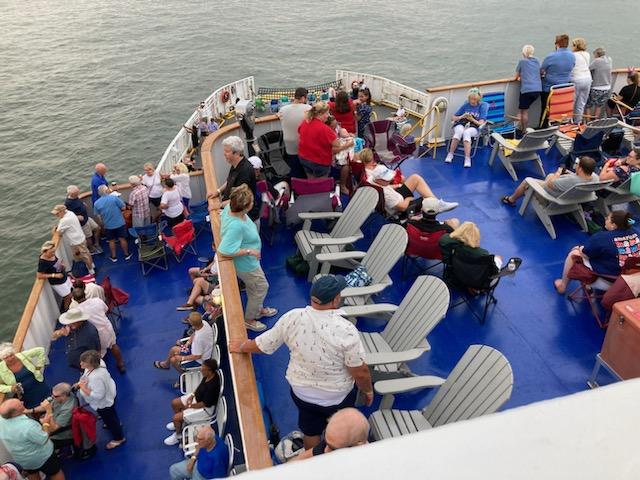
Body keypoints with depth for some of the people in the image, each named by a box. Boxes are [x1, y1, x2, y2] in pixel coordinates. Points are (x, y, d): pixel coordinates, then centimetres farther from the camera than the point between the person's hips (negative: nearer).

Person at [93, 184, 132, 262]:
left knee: (111, 241, 17)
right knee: (122, 239, 13)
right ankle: (127, 254, 26)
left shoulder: (96, 203, -7)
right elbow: (123, 207, -13)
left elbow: (99, 216, 3)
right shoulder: (114, 198, -18)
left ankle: (113, 257, 29)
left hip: (108, 225, 2)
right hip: (120, 223, -2)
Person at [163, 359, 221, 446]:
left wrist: (190, 406, -13)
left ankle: (178, 435, 20)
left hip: (205, 408, -9)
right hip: (197, 397, 9)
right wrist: (192, 395, -1)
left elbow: (205, 404, -26)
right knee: (174, 403, 12)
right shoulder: (208, 375, -13)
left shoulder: (212, 386, -38)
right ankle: (179, 422, 37)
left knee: (176, 417, -9)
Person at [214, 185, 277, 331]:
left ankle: (258, 309, 53)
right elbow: (223, 252, -39)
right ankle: (249, 320, 31)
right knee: (261, 287, 13)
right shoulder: (236, 226, -42)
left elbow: (221, 219, 7)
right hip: (246, 265, -8)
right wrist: (248, 251, -31)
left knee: (252, 286, 29)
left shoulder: (230, 208, -17)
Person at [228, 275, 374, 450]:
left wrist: (242, 346, 16)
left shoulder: (292, 318, -20)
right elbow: (360, 372, -22)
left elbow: (263, 345, -5)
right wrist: (368, 390, -1)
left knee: (310, 433, 27)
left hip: (301, 392, 3)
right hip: (338, 396, -3)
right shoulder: (346, 329, -31)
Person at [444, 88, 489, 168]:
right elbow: (453, 117, 11)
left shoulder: (482, 106, 4)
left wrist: (472, 119, -21)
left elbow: (481, 123, -3)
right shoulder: (465, 105, 11)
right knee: (459, 131, -37)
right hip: (461, 124, 2)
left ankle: (467, 158, -45)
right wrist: (461, 117, -9)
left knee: (466, 132, -39)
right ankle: (450, 154, -34)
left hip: (473, 127, -2)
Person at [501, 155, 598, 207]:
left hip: (553, 197, -7)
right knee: (550, 175, 29)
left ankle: (511, 200, 35)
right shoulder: (594, 177, -22)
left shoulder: (571, 181, -42)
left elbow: (549, 184, -26)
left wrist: (558, 173, -11)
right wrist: (570, 173, -9)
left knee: (526, 181, 11)